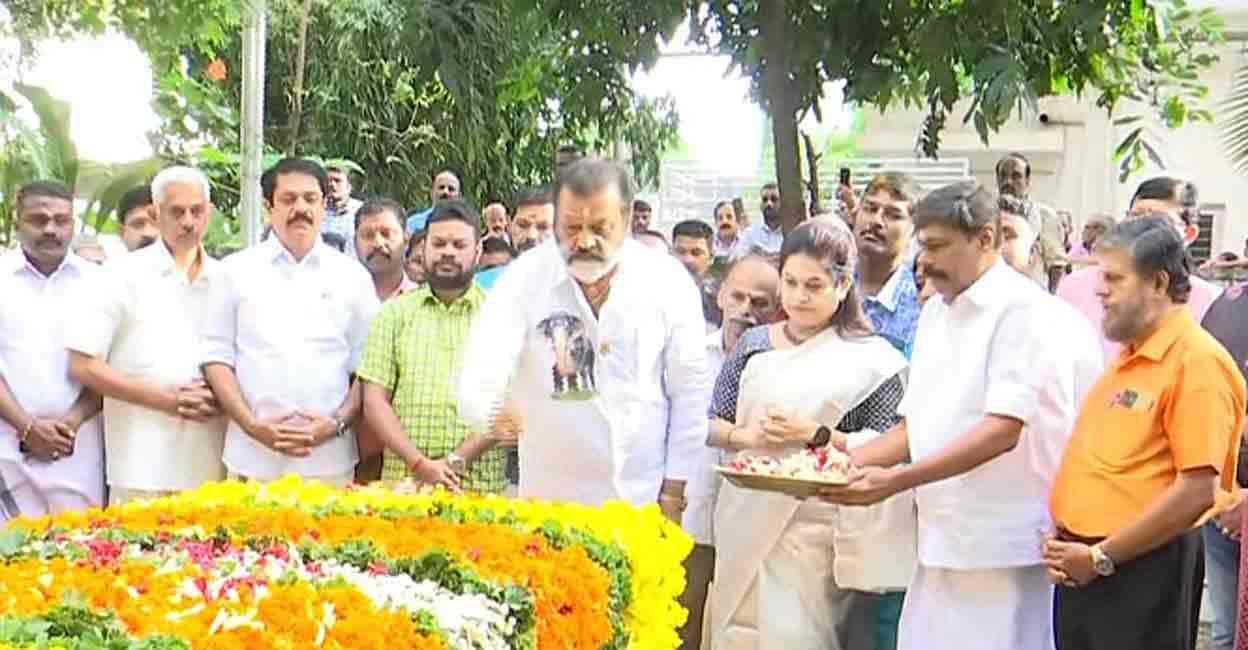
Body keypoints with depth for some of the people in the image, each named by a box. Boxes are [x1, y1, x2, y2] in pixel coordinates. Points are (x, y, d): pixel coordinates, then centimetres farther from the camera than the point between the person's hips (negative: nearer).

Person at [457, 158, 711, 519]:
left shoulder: (669, 282, -5)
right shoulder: (524, 279, -7)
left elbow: (690, 391, 1)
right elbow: (482, 373, -17)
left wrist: (674, 491, 1)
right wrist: (491, 412, -40)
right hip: (549, 499, 0)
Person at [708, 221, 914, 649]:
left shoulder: (870, 358, -1)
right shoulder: (754, 344, 10)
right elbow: (710, 424, 11)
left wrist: (816, 435, -15)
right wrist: (744, 436, -9)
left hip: (814, 530, -3)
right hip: (745, 517, 4)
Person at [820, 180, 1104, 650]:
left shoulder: (1024, 310, -11)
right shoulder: (934, 313, 15)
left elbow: (1003, 430, -20)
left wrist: (897, 480, -25)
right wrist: (847, 464, 1)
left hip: (1003, 549, -7)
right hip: (942, 540, 7)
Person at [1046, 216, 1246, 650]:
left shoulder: (1197, 362, -14)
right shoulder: (1130, 358, 14)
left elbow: (1198, 490, -20)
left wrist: (1101, 557, -16)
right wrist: (1062, 540, 5)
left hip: (1143, 571, -8)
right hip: (1082, 569, 8)